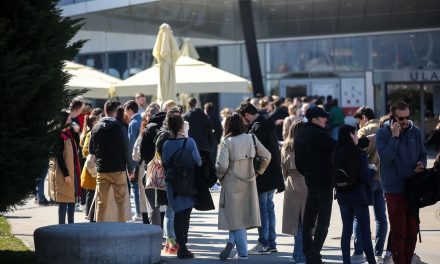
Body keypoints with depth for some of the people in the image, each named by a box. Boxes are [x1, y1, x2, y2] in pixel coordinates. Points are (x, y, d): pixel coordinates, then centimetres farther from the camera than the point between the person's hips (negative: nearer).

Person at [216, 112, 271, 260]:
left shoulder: (227, 142, -14)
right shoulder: (251, 139, -2)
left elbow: (222, 165, -21)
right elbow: (267, 156, 0)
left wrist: (220, 176, -1)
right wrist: (259, 172, 12)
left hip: (232, 184, -3)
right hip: (249, 184, 3)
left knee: (236, 219, 3)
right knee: (243, 215, 16)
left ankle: (243, 254, 0)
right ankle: (232, 241, 4)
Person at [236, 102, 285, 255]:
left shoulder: (257, 128, -17)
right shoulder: (268, 124, 12)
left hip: (262, 177, -9)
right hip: (273, 176, 9)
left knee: (262, 209, -3)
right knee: (269, 208, 14)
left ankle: (264, 244, 2)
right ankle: (271, 243, 19)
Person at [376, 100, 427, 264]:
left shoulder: (415, 131, 6)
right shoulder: (383, 133, -5)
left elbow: (422, 154, 16)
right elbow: (385, 158, -17)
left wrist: (422, 164, -6)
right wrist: (395, 136, -21)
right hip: (394, 188, -4)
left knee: (412, 230, 9)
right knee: (399, 231, -4)